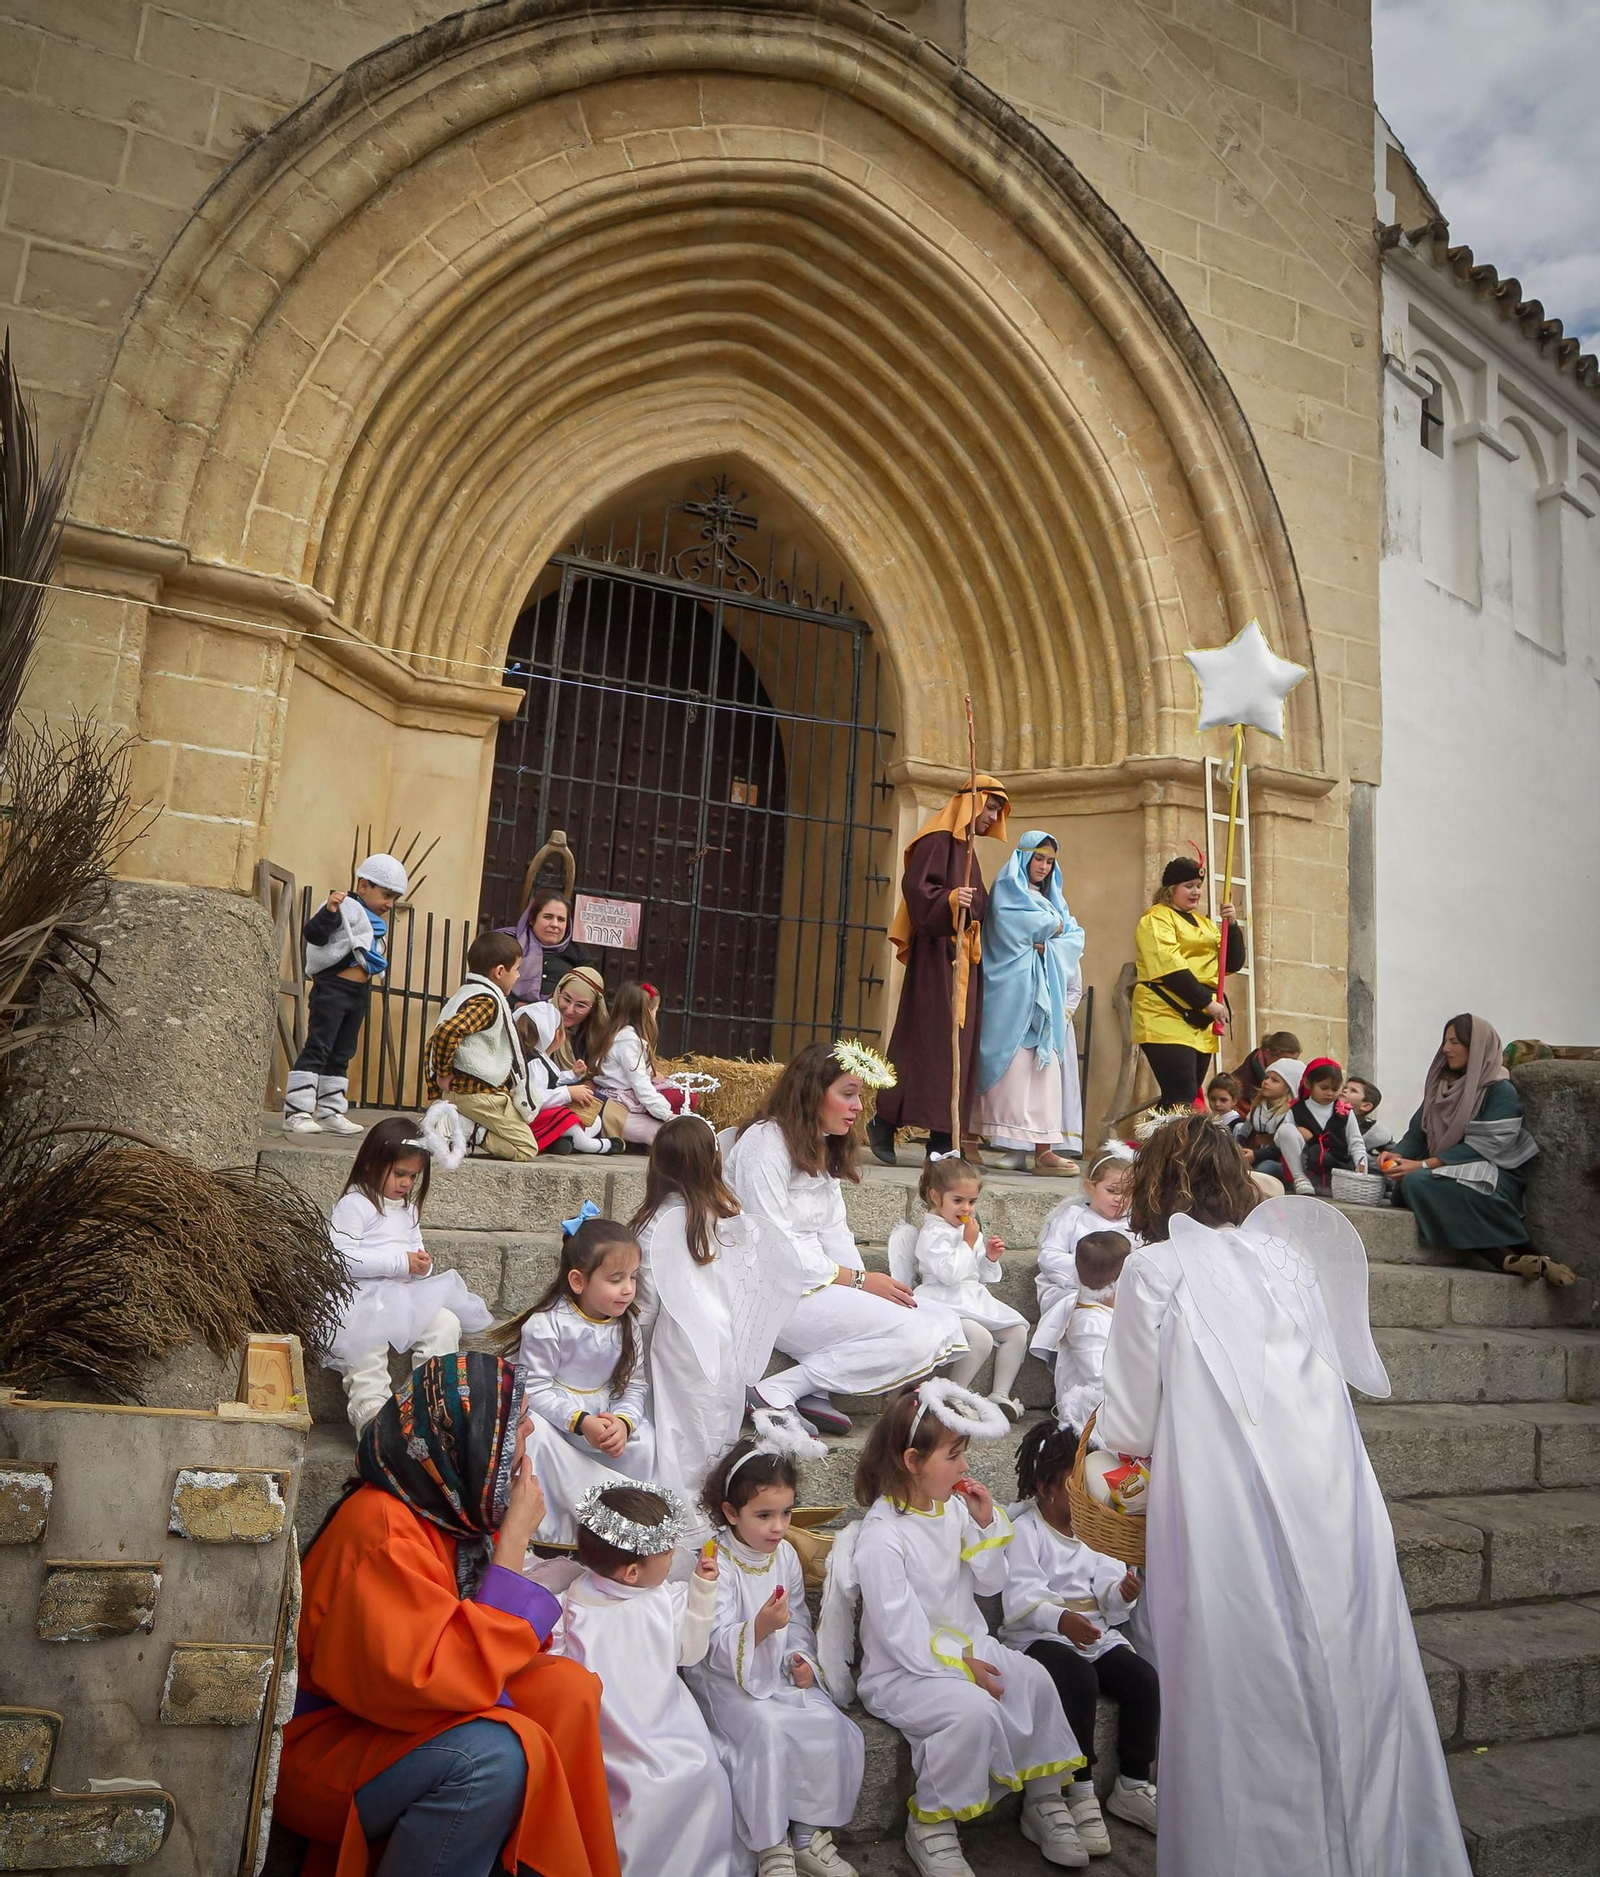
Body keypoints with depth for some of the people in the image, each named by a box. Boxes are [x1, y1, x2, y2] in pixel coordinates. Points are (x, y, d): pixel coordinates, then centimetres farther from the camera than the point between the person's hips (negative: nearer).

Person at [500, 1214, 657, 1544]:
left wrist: (623, 1421, -23)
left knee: (644, 1438, -20)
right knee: (534, 1434, -35)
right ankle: (550, 1530, -22)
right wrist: (580, 1422, -31)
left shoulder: (627, 1326, -3)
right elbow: (534, 1387, -20)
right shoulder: (547, 1324, -20)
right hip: (550, 1415, -4)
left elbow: (634, 1385, -1)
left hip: (606, 1418, 4)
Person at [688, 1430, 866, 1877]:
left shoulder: (785, 1555, 3)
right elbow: (717, 1646, -23)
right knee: (769, 1727, -31)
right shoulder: (716, 1564, -17)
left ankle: (809, 1834, 2)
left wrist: (802, 1659, -5)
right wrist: (760, 1628, -41)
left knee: (832, 1727, -16)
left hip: (781, 1674, 6)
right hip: (727, 1678, -6)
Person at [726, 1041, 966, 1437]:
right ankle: (776, 1393, -18)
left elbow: (834, 1236, 12)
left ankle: (812, 1390, -10)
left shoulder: (823, 1151, 21)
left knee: (942, 1324, -7)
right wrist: (858, 1281, -15)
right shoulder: (765, 1142, -8)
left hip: (816, 1283, 9)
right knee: (913, 1336, -23)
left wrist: (872, 1284, -6)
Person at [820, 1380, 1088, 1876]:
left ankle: (1043, 1800, 4)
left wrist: (986, 1525, -7)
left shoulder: (954, 1509, 2)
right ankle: (930, 1825, -9)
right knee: (974, 1709, -31)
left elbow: (990, 1585, 7)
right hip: (901, 1669, -7)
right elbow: (898, 1631, -21)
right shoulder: (880, 1538, -21)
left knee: (1035, 1680, -16)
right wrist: (959, 1664, -20)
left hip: (969, 1646, 7)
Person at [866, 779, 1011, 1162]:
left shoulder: (966, 847, 22)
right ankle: (885, 1121, 0)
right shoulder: (938, 841, -5)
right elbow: (916, 887, -18)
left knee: (959, 1044, 4)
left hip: (963, 958, 9)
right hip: (936, 954, -9)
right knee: (928, 1039, -11)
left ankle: (942, 1140, 4)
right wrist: (950, 900, -31)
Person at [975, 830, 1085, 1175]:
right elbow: (1013, 925, -12)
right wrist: (1053, 925, 3)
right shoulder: (1007, 889, 7)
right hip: (1015, 994, -6)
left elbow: (1076, 937, 14)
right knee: (1017, 1065, -16)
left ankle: (1042, 1149, -11)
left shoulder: (1053, 898, 27)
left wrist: (1047, 943, -6)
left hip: (1048, 996, 6)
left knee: (1046, 1065, -5)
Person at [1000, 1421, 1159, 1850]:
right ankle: (1080, 1794, -19)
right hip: (1039, 1636, -6)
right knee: (1080, 1680, -33)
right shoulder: (1025, 1530, -4)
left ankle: (1132, 1785, 1)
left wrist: (1122, 1593, -16)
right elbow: (1020, 1597, -18)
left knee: (1145, 1680, -17)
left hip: (1095, 1633, 6)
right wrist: (1060, 1619, -37)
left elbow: (1108, 1597, 9)